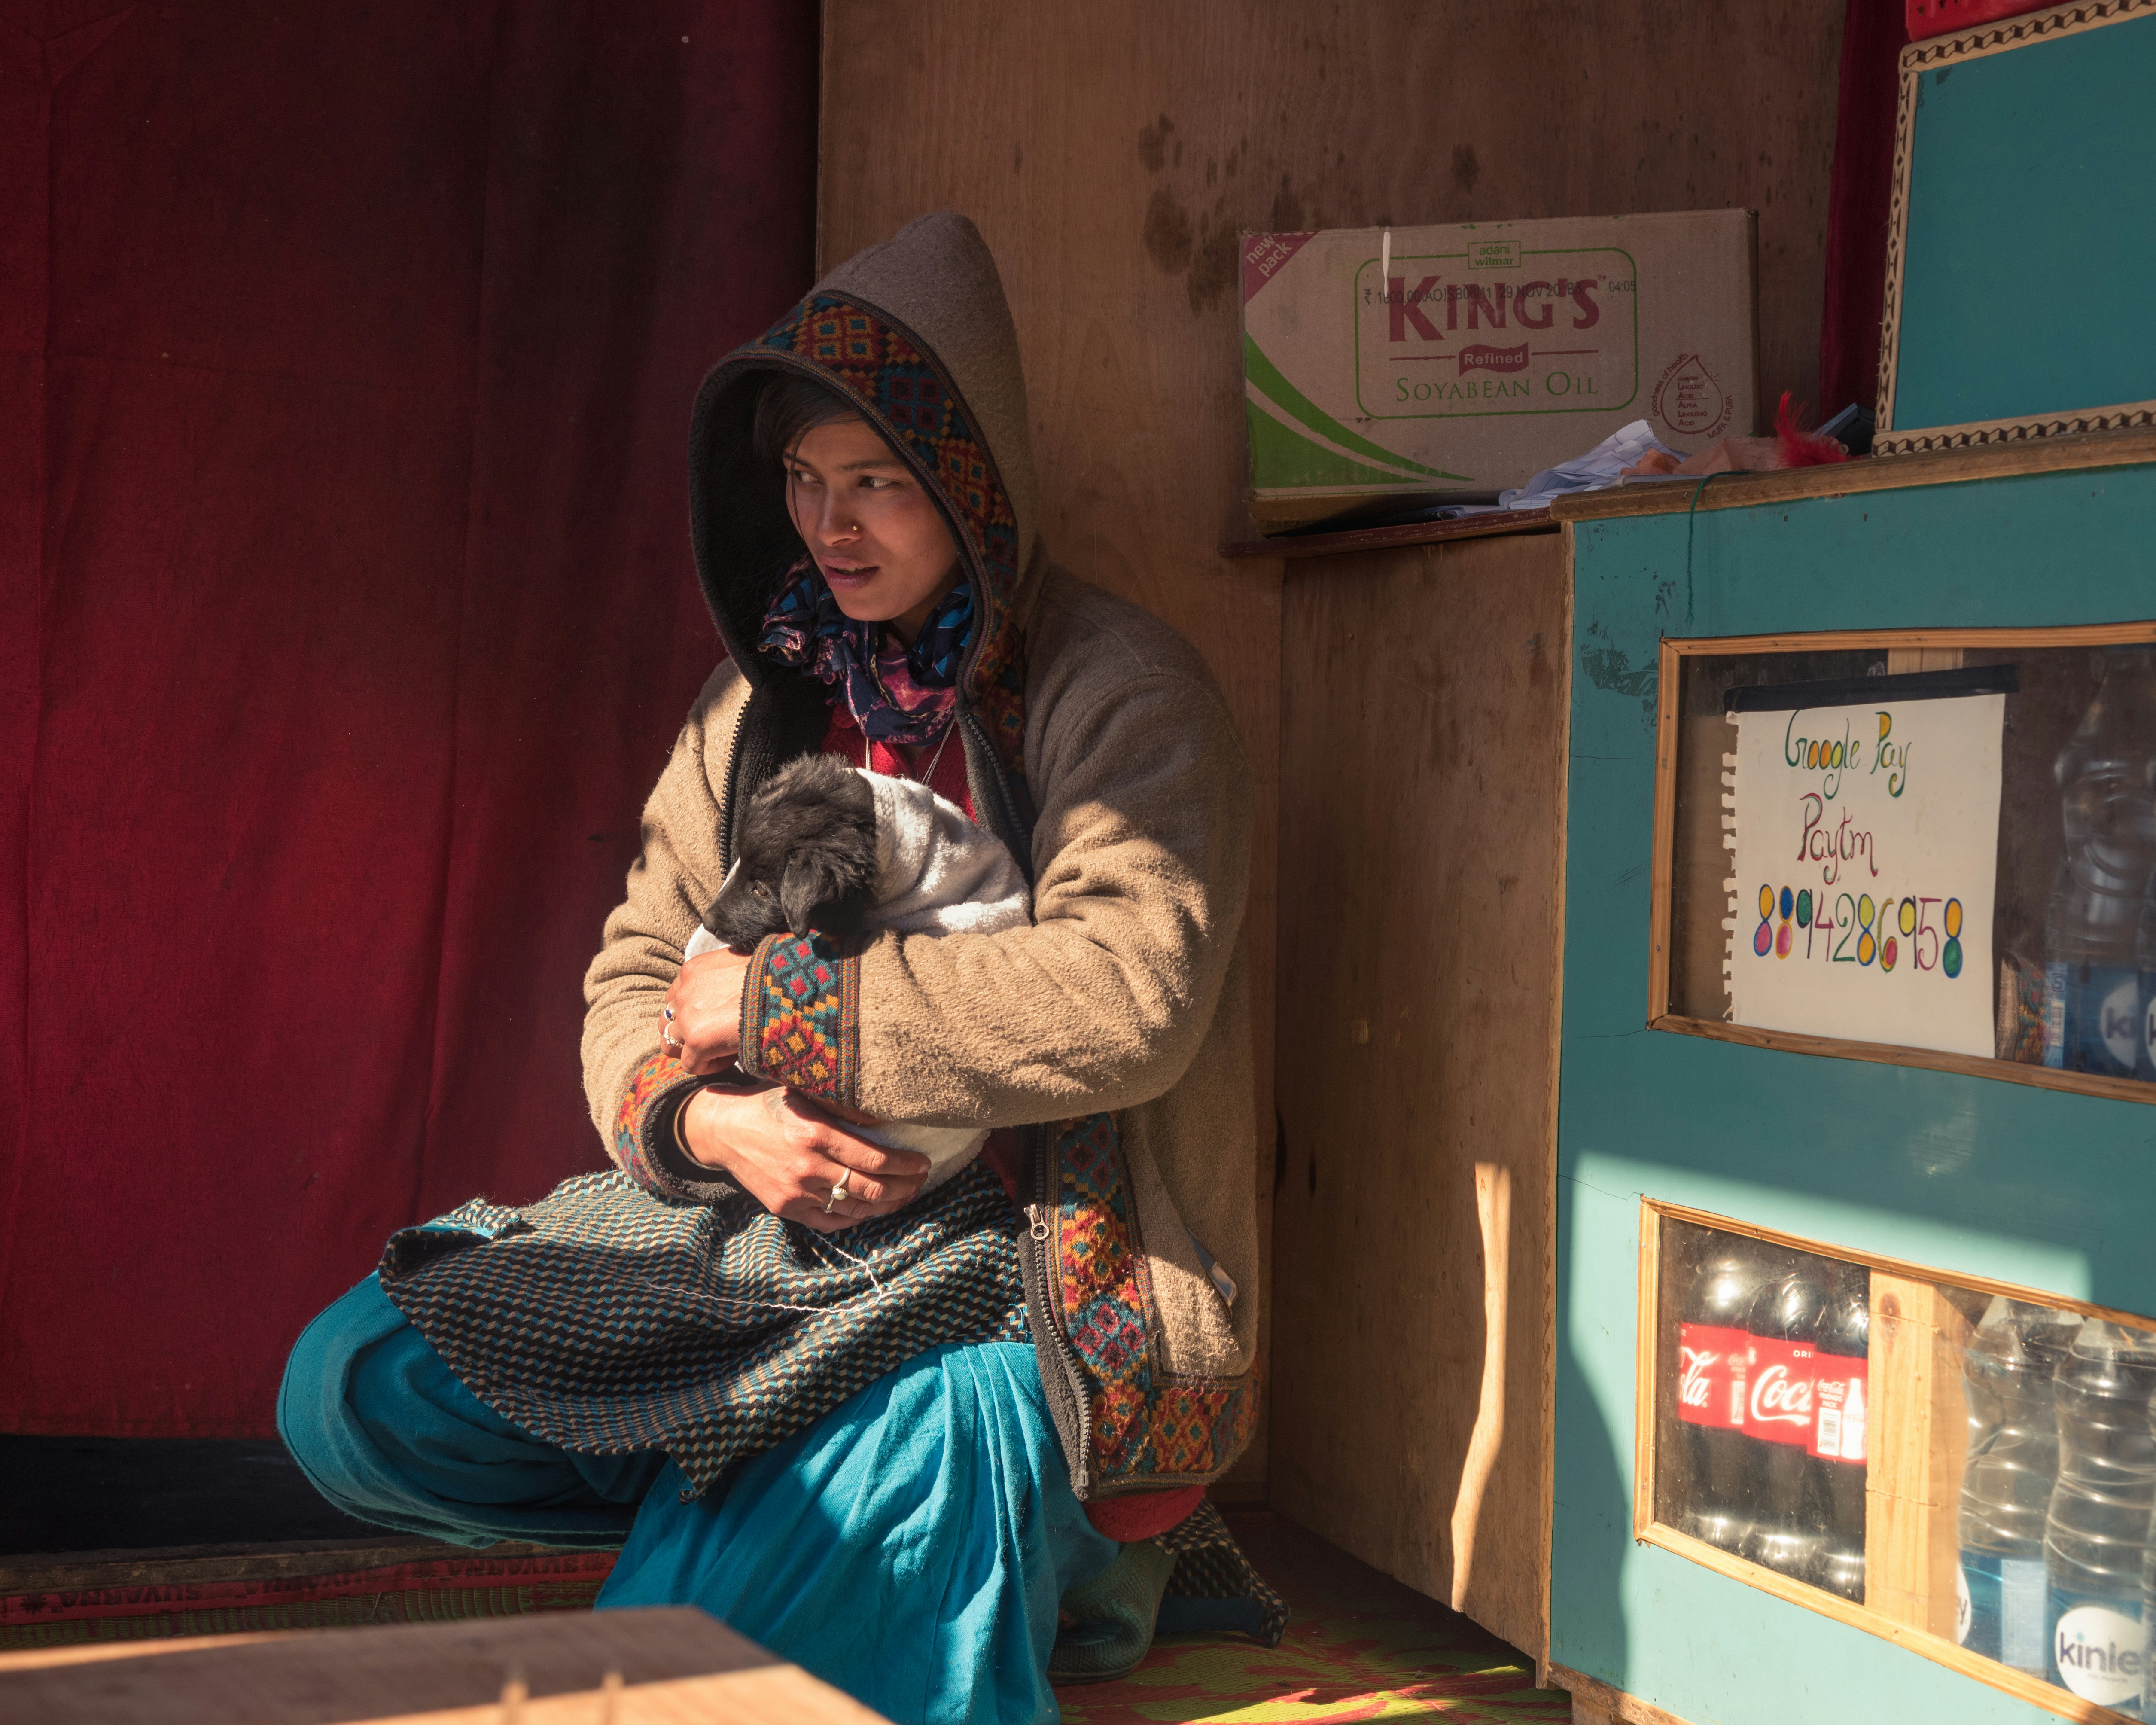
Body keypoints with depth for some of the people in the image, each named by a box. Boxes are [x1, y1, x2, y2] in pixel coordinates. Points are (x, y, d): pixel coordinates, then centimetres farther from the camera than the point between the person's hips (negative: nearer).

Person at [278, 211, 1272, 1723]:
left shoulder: (1118, 692, -7)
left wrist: (780, 1001, -15)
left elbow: (1133, 992, -22)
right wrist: (707, 1117, -14)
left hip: (1036, 1276, -7)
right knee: (352, 1394, -9)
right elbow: (637, 983, 12)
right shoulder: (767, 700, 12)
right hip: (769, 1225, 7)